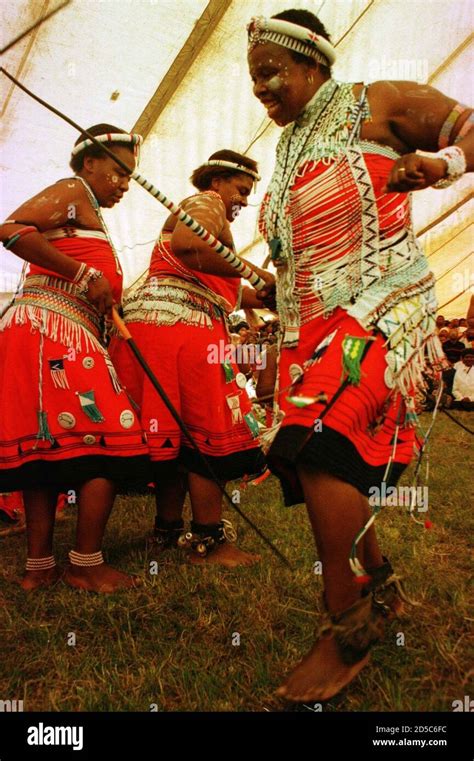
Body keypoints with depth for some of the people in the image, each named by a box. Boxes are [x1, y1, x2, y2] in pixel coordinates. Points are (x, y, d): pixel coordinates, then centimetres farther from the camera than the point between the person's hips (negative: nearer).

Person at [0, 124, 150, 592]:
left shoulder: (85, 210, 30)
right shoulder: (73, 190, 3)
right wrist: (86, 274, -13)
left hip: (64, 338, 10)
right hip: (50, 330, -10)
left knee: (48, 446, 6)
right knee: (110, 441, -11)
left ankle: (39, 566, 11)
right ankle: (86, 565, -6)